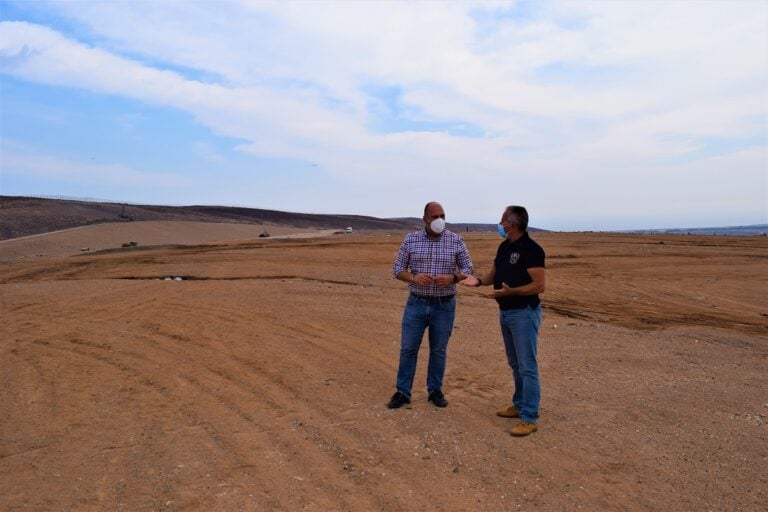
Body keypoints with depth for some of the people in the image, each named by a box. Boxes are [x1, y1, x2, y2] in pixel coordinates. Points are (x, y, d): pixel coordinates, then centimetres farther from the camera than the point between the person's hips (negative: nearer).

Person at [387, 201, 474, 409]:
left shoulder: (456, 241, -4)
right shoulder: (410, 240, -3)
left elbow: (468, 268, 2)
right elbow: (397, 269, 0)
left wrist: (452, 278, -19)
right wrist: (414, 278, -20)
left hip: (444, 305, 0)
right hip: (416, 303, 0)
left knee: (439, 350, 12)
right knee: (408, 349, 5)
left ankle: (435, 390, 28)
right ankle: (402, 392, 19)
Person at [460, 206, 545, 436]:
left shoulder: (531, 249, -17)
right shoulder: (504, 246, 9)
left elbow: (539, 285, -20)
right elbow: (493, 273, 14)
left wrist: (510, 291, -31)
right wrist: (479, 281, -6)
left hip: (524, 313, -9)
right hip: (505, 312, 9)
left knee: (527, 366, -3)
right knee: (515, 364, 18)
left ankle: (529, 418, 4)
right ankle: (520, 405, 31)